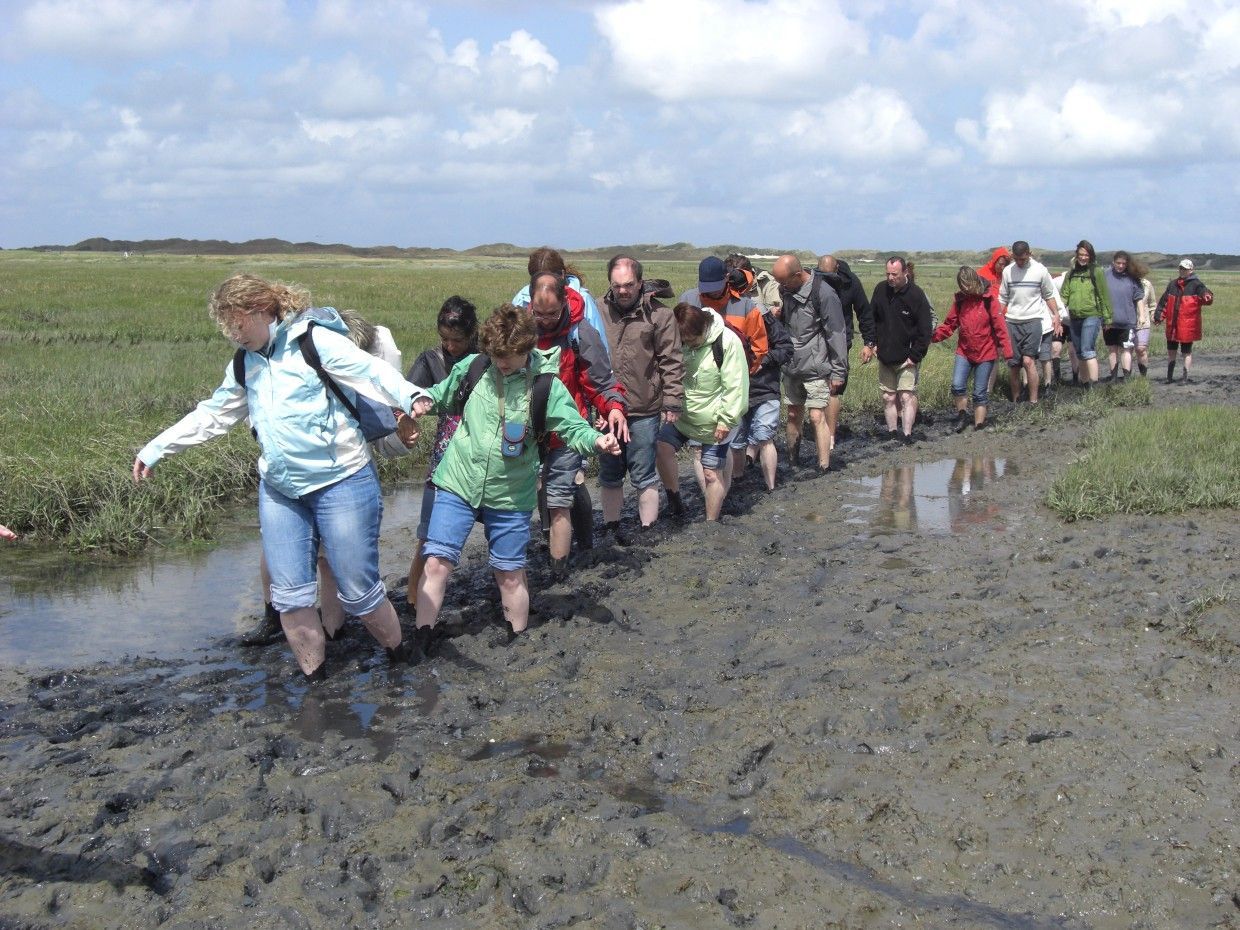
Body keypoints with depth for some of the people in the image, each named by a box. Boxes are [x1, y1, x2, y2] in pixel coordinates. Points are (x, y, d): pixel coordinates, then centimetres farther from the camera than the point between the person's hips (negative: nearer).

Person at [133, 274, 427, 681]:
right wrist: (156, 448, 22)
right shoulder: (245, 364, 12)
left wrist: (410, 399, -44)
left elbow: (371, 372, -24)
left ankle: (401, 662, 22)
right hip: (279, 491, 7)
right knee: (290, 595, 3)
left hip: (341, 483, -7)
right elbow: (211, 415, 22)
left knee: (359, 592, -1)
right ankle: (315, 679, 18)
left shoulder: (314, 341, -11)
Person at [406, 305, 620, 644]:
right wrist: (423, 400, -10)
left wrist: (596, 439, -29)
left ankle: (517, 644, 31)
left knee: (511, 575, 11)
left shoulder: (546, 383, -10)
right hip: (457, 485, 1)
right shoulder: (472, 368, -5)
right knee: (437, 562, -7)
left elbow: (573, 427, -9)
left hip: (510, 496, -1)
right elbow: (442, 395, 12)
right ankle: (421, 642, 4)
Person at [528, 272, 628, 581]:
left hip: (565, 435, -4)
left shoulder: (581, 334, -12)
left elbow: (602, 382, -9)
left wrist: (614, 407, -28)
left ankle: (558, 575, 3)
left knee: (558, 505, -4)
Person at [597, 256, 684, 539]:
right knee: (609, 475, 16)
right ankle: (611, 527, 30)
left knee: (644, 477, 6)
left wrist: (672, 402, -8)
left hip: (644, 411, -3)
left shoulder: (659, 315, -6)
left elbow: (671, 363, -5)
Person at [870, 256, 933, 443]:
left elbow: (925, 330, -9)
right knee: (888, 397, 7)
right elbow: (871, 318, 15)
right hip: (885, 356, 5)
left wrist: (915, 356, -13)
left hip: (907, 358, -5)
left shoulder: (916, 295, -11)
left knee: (907, 396, -9)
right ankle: (892, 432, 15)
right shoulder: (880, 289, 2)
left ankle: (907, 434, -9)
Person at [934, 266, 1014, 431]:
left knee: (980, 393, 4)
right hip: (964, 351, 3)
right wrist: (934, 336, -14)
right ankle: (962, 415, 11)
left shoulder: (989, 300, -10)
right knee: (957, 385, -12)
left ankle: (979, 425, 15)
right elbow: (950, 324, 2)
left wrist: (1006, 350, -15)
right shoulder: (959, 299, 1)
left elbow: (1000, 326, -11)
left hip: (985, 353, -3)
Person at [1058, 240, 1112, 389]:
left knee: (1087, 351, -16)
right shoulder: (1071, 273, 11)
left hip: (1091, 316, -6)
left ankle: (1094, 385, -17)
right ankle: (1085, 385, 20)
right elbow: (1064, 294, 9)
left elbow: (1104, 296, 0)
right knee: (1079, 354, 11)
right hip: (1074, 318, 6)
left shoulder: (1096, 272, -3)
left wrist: (1107, 318, 1)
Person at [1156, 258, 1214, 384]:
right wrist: (1159, 316, 18)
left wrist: (1207, 297, -44)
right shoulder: (1173, 284, 10)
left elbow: (1206, 295, -21)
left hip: (1187, 326, -6)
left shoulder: (1195, 284, -6)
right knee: (1171, 351, 13)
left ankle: (1186, 377, 10)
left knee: (1187, 352, 4)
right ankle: (1169, 377, 23)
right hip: (1172, 326, 6)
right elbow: (1164, 301, 18)